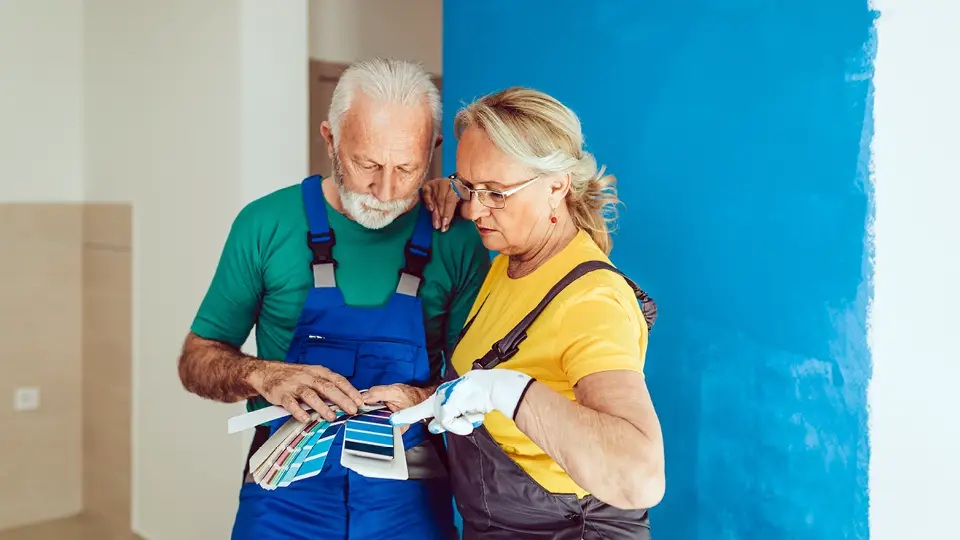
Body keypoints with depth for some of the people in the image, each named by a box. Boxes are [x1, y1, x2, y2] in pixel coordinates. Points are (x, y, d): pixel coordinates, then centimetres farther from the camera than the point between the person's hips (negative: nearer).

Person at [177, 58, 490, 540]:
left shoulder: (458, 239, -5)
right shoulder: (267, 224, -5)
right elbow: (197, 361, 2)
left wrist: (423, 399, -20)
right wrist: (263, 375, -18)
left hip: (408, 497, 0)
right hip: (285, 489, 0)